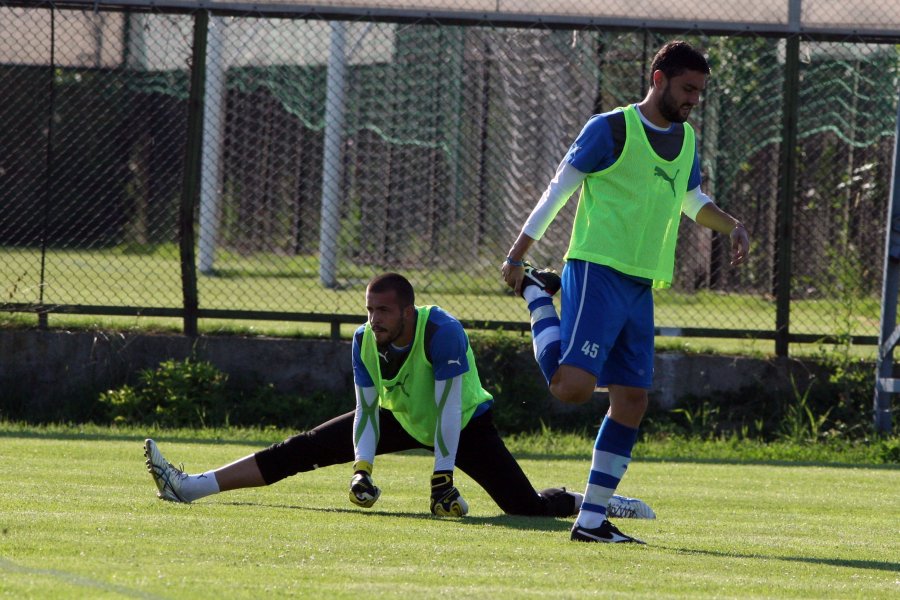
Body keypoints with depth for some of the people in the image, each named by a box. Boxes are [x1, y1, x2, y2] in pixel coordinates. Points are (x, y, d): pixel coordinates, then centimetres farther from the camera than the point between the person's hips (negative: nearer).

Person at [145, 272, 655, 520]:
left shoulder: (443, 333, -33)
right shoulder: (365, 341, -17)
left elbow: (448, 408, -33)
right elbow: (367, 409, -14)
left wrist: (443, 480, -34)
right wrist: (362, 471, -28)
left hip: (465, 423, -4)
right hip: (402, 419, 4)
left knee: (528, 507, -19)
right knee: (303, 449, -6)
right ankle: (189, 487, -6)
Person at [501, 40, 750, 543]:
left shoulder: (686, 141, 15)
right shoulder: (610, 130, -7)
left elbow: (692, 200, 32)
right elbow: (558, 190, -4)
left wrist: (732, 225, 12)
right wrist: (516, 255, -4)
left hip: (641, 287, 7)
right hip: (597, 272, -7)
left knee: (632, 400, 2)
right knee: (573, 386, -20)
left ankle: (592, 520, 7)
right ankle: (538, 294, 7)